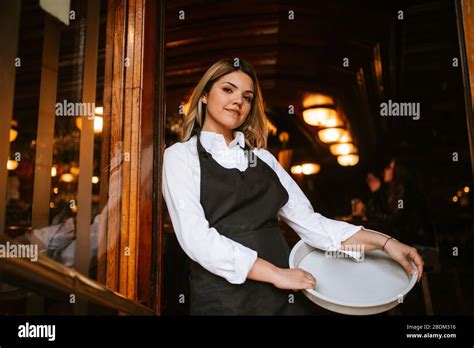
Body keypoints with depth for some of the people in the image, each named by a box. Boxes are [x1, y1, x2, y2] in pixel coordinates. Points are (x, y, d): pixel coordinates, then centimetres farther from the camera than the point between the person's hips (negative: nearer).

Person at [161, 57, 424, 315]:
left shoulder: (263, 158, 10)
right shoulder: (181, 156, -2)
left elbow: (309, 222, 5)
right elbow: (196, 239, -14)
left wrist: (384, 242, -2)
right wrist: (275, 273, -17)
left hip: (284, 296, 4)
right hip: (222, 298, -4)